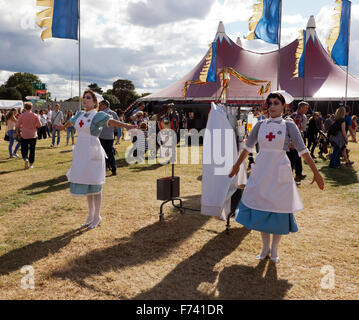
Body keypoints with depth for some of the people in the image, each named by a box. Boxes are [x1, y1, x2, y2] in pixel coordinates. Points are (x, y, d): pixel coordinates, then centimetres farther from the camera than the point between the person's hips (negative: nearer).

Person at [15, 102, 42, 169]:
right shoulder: (35, 116, -5)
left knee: (24, 149, 12)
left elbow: (17, 125, -2)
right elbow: (39, 125, -1)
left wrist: (17, 131, 17)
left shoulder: (21, 115, -6)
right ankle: (31, 164, 12)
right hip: (33, 135, 1)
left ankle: (25, 158, -15)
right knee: (32, 150, 9)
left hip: (24, 135, -1)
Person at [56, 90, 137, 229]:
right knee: (85, 183, 13)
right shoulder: (79, 115, 13)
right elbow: (70, 122, 34)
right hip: (80, 152, 7)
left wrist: (126, 125, -41)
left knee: (94, 184, 1)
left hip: (92, 153, -7)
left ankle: (97, 216, 14)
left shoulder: (98, 115, -8)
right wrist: (62, 127, 53)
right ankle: (91, 214, 27)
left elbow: (111, 121, -24)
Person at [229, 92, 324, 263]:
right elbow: (248, 147, 17)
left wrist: (316, 172, -10)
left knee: (278, 211, 4)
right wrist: (237, 165, 24)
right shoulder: (260, 125, 6)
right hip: (261, 171, 3)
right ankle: (265, 248, 25)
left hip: (279, 172, -2)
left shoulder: (289, 125, -2)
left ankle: (274, 249, 23)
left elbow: (303, 150, -6)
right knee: (260, 209, 6)